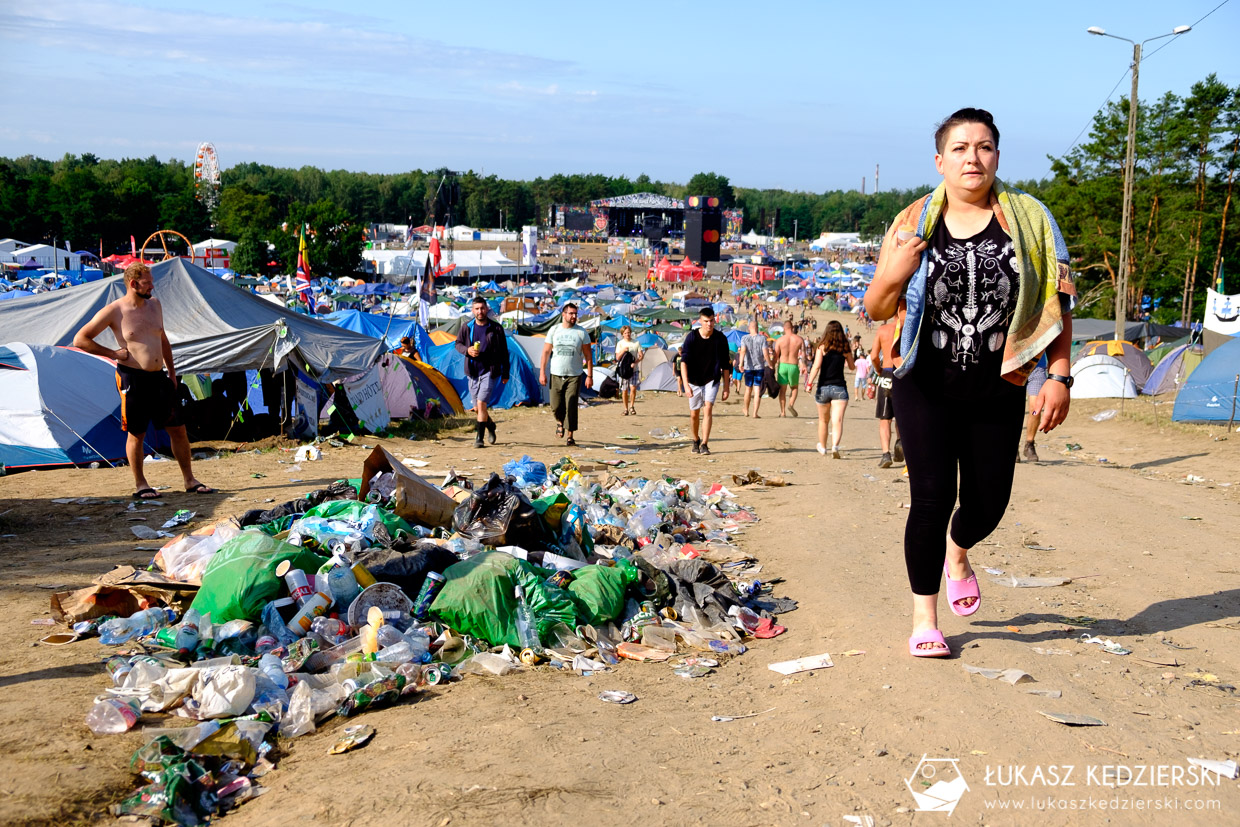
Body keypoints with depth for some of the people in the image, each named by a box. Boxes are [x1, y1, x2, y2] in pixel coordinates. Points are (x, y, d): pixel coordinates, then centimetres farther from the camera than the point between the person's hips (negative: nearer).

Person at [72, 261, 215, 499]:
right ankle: (140, 485, 18)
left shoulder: (154, 304, 10)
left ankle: (190, 481, 15)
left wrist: (171, 370, 19)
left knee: (178, 429, 5)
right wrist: (113, 353, -8)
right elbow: (80, 340, -4)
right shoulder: (114, 311, -7)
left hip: (159, 377, 5)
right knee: (136, 434, 4)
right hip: (133, 379, -5)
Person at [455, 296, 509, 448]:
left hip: (490, 372, -4)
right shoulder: (466, 328, 2)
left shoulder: (496, 328, -3)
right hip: (473, 373, 4)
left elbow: (504, 352, 2)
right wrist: (467, 350, -11)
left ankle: (479, 437, -8)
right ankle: (490, 426, 38)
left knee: (481, 404, -15)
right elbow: (458, 344, 13)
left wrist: (505, 373, 3)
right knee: (477, 408, 10)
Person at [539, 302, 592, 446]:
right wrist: (542, 372, 0)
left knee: (571, 407, -7)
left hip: (574, 376, -1)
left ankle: (570, 436, 1)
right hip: (556, 375, 1)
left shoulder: (581, 332, 1)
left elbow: (588, 356, 2)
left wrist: (589, 376, -3)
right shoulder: (554, 330, 5)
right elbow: (546, 352, 7)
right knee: (556, 407, 2)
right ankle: (560, 422, 35)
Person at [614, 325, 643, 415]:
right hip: (623, 370, 0)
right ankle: (626, 409, 12)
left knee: (633, 388, -15)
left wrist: (635, 362, -15)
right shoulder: (620, 343, 5)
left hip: (634, 370, 0)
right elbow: (617, 358, 0)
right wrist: (623, 351, -18)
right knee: (624, 390, 1)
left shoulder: (636, 343, 5)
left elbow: (641, 356, 2)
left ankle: (632, 406, 4)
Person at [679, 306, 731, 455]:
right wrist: (686, 384, -28)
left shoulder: (720, 338, -8)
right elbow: (684, 361, -18)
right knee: (694, 414, 9)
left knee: (708, 409, -18)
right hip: (694, 380, 1)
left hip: (712, 380, -1)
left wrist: (726, 387, 0)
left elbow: (725, 365, 0)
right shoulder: (692, 337, -12)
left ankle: (704, 444, -16)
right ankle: (696, 440, 34)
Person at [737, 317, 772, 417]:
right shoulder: (762, 338, -3)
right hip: (760, 367, -2)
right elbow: (766, 354, -10)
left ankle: (746, 411, 31)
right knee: (758, 391, -2)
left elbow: (743, 351, -16)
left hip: (748, 367, 2)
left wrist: (741, 363, -24)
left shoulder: (745, 338, -1)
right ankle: (755, 413, -8)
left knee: (748, 389, 17)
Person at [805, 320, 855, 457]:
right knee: (837, 420, -10)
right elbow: (852, 366, 13)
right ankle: (835, 446, -33)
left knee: (823, 420, 19)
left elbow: (816, 366, -14)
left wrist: (809, 383, -14)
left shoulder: (822, 347, -4)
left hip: (823, 387, 1)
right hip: (840, 388, 0)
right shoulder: (845, 348, 2)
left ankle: (822, 447, 37)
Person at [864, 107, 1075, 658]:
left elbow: (1057, 302, 2)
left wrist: (1059, 377, -6)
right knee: (932, 496, -9)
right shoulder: (915, 222, -1)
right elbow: (876, 310, 2)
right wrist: (893, 275, -20)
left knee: (988, 501, 8)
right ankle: (925, 619, 7)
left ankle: (957, 552, 45)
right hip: (926, 386, -1)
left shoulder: (1029, 220, 0)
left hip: (997, 390, 2)